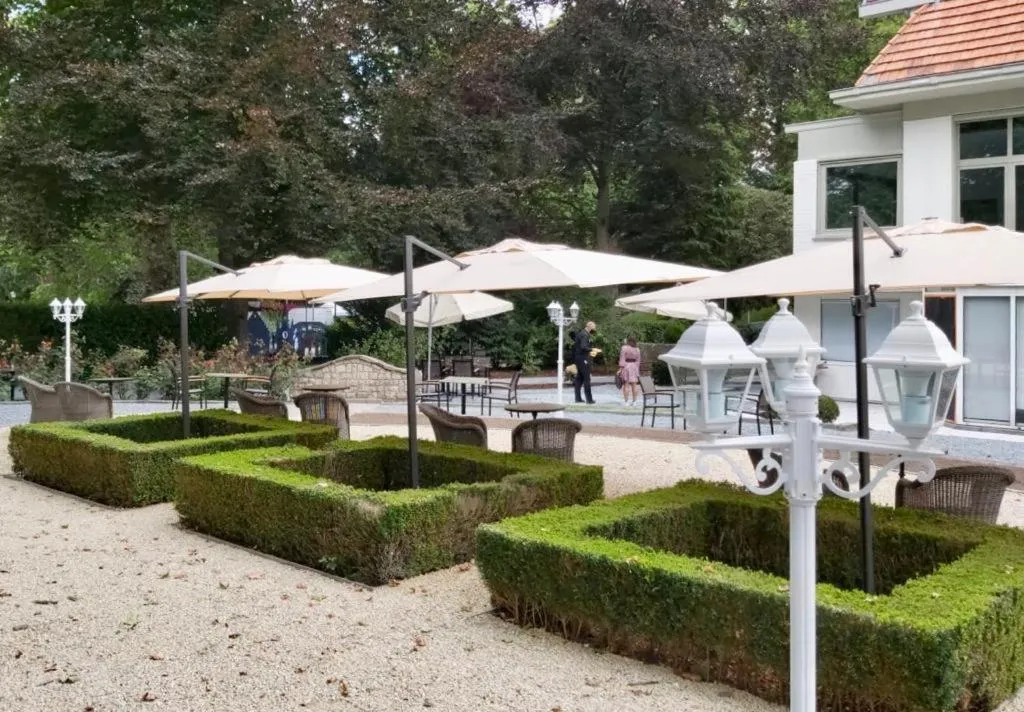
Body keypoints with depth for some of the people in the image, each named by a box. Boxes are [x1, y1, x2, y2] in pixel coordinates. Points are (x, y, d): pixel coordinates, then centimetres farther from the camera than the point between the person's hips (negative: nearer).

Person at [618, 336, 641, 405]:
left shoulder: (624, 348, -6)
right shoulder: (637, 350, 9)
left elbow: (622, 359, -11)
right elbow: (638, 361, 9)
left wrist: (620, 368, -11)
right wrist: (637, 370, 14)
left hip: (626, 366, -4)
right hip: (634, 367, 4)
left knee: (626, 384, -3)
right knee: (634, 385, 6)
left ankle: (626, 401, -5)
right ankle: (634, 401, 6)